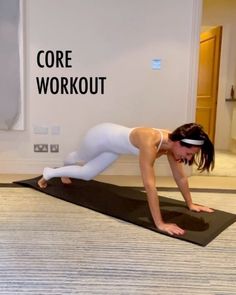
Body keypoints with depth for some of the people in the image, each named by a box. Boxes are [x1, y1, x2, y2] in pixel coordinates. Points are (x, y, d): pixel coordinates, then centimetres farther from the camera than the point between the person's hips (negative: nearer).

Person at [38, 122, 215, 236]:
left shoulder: (171, 144, -22)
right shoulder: (150, 144, -46)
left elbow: (181, 177, -9)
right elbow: (150, 185, -49)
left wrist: (190, 204, -4)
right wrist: (160, 224, -47)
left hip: (113, 145, 6)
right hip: (102, 135, -6)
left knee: (87, 174, 24)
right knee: (80, 159, 24)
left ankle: (59, 172, 58)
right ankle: (48, 174, 57)